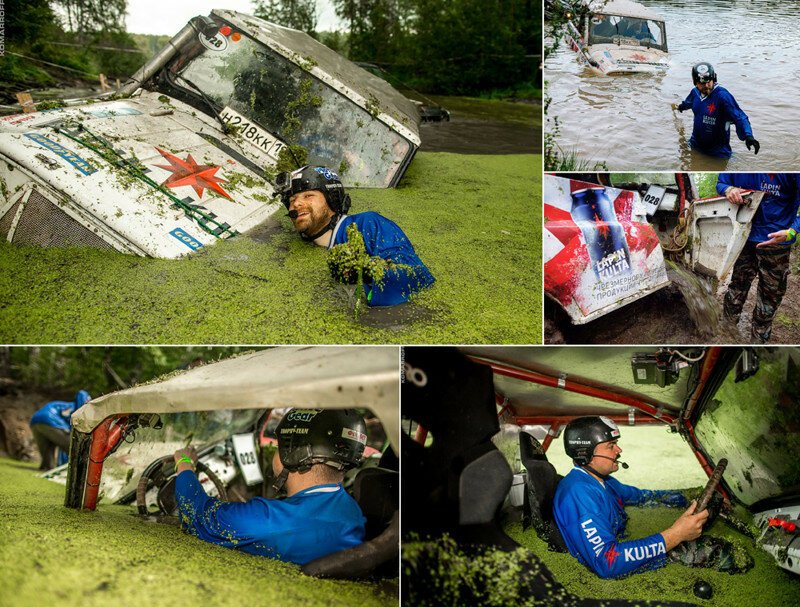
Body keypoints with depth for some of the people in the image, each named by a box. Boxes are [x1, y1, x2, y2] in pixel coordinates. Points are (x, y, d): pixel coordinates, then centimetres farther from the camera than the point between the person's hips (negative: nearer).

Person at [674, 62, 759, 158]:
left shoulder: (722, 96, -26)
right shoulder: (695, 92, -4)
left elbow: (739, 117, -32)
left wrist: (748, 136, -48)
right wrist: (680, 107, 45)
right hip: (695, 145, 6)